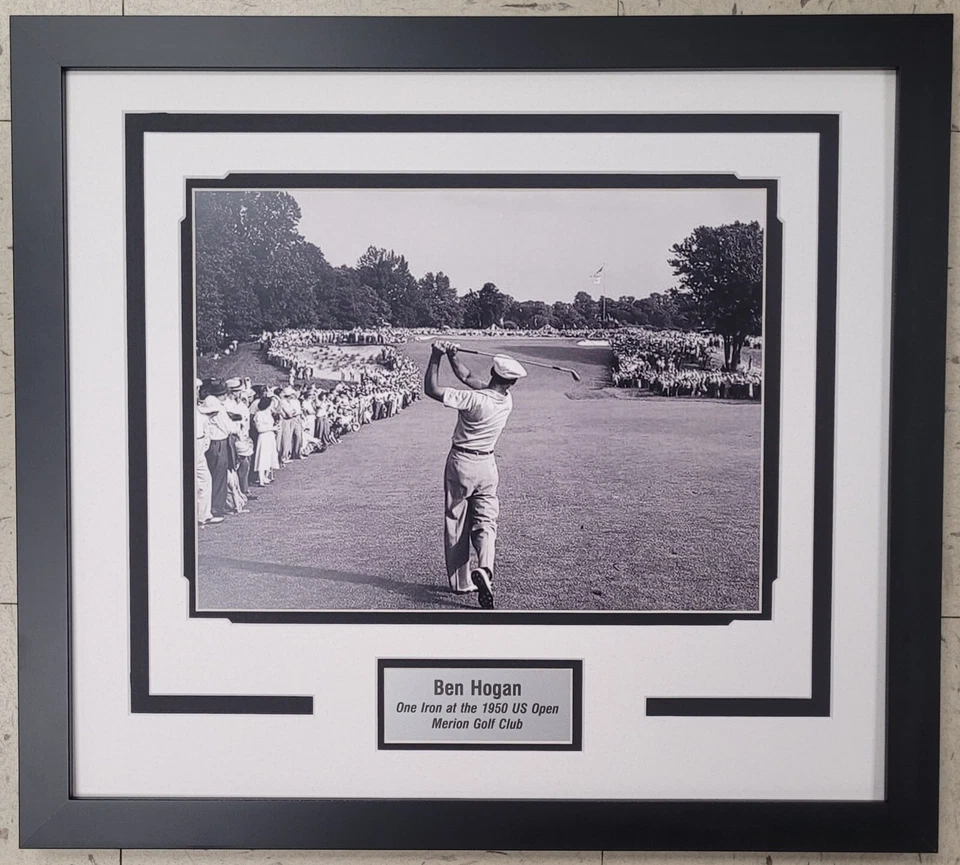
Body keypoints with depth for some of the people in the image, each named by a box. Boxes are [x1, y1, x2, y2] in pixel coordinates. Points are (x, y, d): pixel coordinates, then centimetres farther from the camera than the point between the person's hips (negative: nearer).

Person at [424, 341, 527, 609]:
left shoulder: (474, 399, -22)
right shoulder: (507, 401, -4)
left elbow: (432, 390, -23)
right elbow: (469, 378, 5)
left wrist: (436, 357, -15)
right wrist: (452, 355, -1)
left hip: (460, 463, -3)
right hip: (486, 465, 3)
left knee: (456, 524, 8)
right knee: (485, 522, 7)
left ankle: (460, 582, 13)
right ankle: (484, 569, -20)